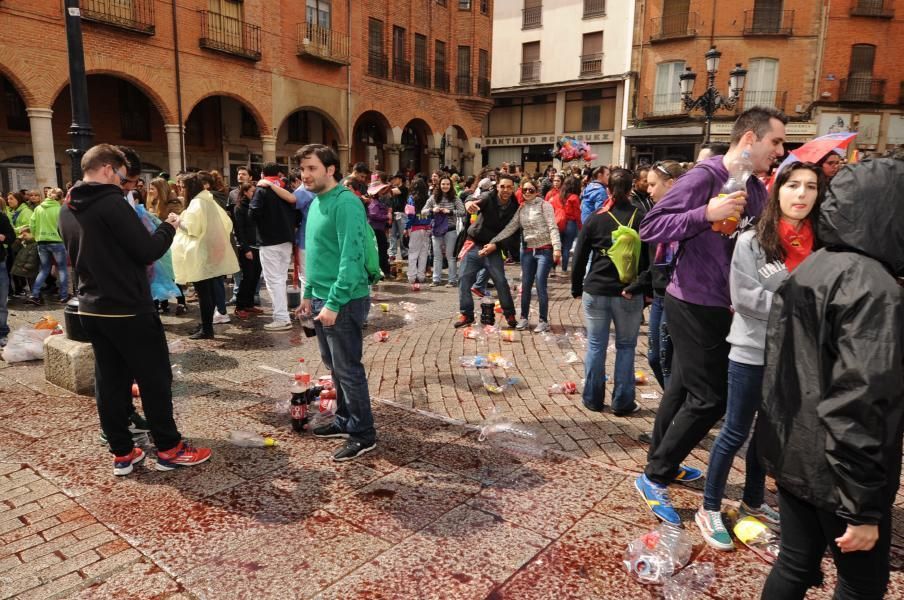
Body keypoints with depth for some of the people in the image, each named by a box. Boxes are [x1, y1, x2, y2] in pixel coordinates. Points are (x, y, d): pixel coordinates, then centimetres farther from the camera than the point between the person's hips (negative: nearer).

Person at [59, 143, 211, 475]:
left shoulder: (67, 209, 10)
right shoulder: (110, 202, -16)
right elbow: (148, 251, -16)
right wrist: (168, 227, -1)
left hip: (92, 308, 8)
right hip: (128, 309, -8)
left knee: (109, 381, 11)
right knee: (155, 379, 3)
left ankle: (122, 453, 19)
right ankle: (169, 449, 11)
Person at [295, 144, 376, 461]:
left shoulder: (346, 203, -16)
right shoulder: (317, 202, 12)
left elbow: (351, 258, -22)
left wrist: (333, 303, -24)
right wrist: (309, 294, 18)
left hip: (343, 302, -9)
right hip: (322, 298, 9)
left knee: (348, 369, 0)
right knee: (334, 365, 18)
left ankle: (363, 434, 13)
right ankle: (345, 420, 33)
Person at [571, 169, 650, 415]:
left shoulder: (596, 218, -1)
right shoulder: (642, 218, -4)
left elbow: (580, 257, 2)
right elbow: (651, 259, -11)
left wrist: (576, 289, 12)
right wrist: (637, 287, -9)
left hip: (596, 291, 1)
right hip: (628, 295, -1)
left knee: (596, 345, 11)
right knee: (626, 347, 12)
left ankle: (593, 399, 20)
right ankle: (622, 402, 16)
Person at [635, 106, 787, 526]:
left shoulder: (756, 191, 9)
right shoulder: (704, 177, -15)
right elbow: (650, 229, -21)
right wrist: (706, 213, -30)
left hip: (721, 306, 9)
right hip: (694, 304, -9)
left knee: (684, 388, 17)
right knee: (710, 397, -6)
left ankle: (661, 464, 33)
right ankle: (654, 476, 8)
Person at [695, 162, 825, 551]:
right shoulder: (752, 241, -9)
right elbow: (745, 297, -14)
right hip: (752, 352, -4)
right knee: (736, 432, 3)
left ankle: (753, 502, 37)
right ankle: (709, 509, 18)